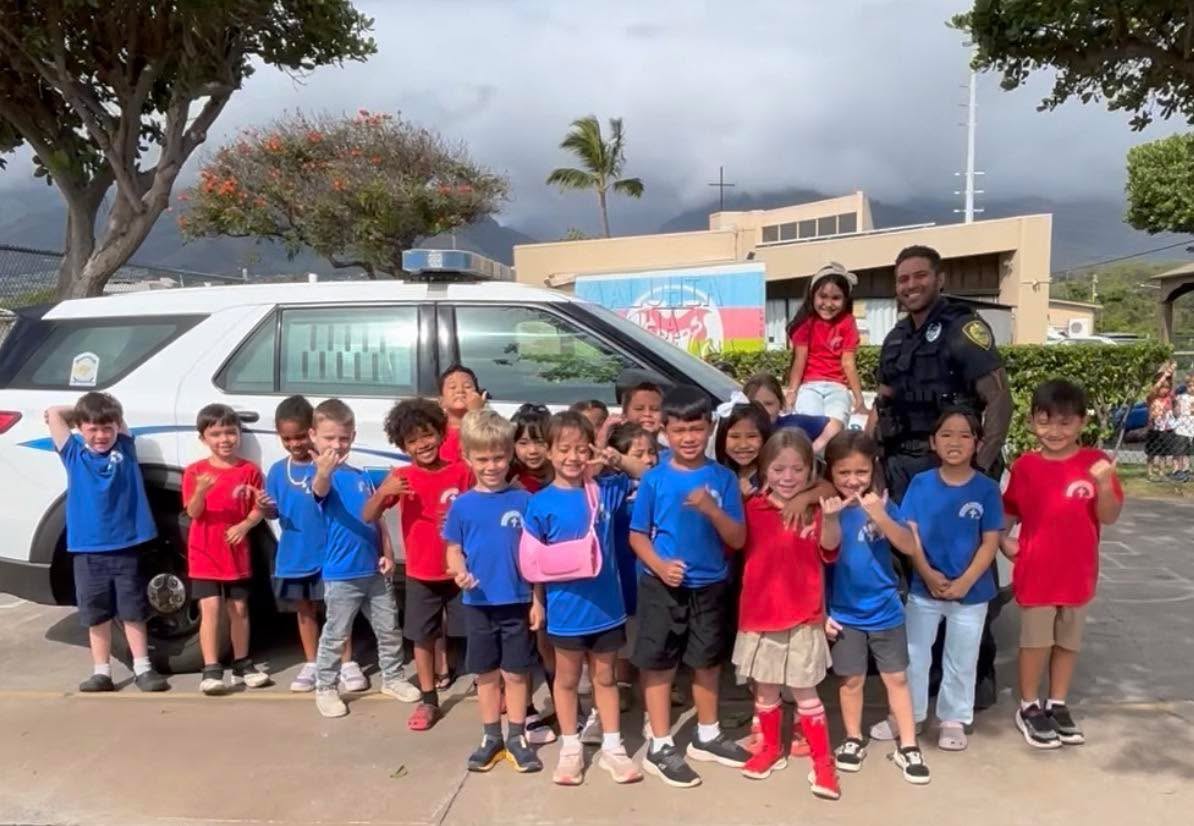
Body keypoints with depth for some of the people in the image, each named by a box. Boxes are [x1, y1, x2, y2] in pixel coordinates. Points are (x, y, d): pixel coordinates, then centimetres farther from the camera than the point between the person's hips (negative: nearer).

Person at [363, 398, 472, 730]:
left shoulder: (461, 471, -7)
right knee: (423, 638, 10)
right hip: (421, 574, 1)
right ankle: (429, 701, 25)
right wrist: (382, 492, -30)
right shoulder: (401, 478, -6)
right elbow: (368, 517, -11)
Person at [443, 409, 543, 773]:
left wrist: (538, 599, -2)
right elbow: (454, 550, 4)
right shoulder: (462, 505, -2)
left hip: (518, 603, -1)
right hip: (478, 604, 1)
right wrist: (460, 573, -18)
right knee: (486, 673, 14)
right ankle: (491, 737, 28)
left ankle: (517, 736, 25)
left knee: (516, 673, 10)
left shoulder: (523, 500, -5)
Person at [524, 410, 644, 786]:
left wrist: (620, 460, -11)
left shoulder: (604, 490, -3)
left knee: (605, 677, 17)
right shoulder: (541, 503, -11)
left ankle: (612, 747, 30)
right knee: (567, 679, 16)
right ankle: (570, 748, 32)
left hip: (606, 603, 2)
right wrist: (537, 602, -15)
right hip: (566, 608, -2)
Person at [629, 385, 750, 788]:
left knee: (707, 662, 17)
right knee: (659, 665, 7)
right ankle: (660, 747, 22)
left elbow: (738, 539, -7)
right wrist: (659, 565, -20)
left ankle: (707, 736, 37)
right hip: (662, 587, -2)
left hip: (710, 586, 2)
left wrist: (711, 509, -23)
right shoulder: (654, 479, -9)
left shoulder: (722, 478, -5)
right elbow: (637, 535, -3)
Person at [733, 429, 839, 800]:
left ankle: (823, 761, 19)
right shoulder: (752, 508, -1)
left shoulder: (814, 509, -7)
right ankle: (770, 748, 33)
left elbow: (830, 547, -25)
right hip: (759, 613, 2)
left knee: (804, 690, 5)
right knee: (765, 688, 15)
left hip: (802, 616, -2)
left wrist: (830, 516, -45)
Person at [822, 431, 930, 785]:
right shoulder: (825, 509, -11)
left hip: (885, 610, 1)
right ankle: (853, 741, 29)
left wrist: (881, 517, -34)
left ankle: (907, 747, 24)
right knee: (852, 680, 12)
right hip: (844, 613, 0)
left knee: (897, 678, 11)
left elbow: (910, 547, -18)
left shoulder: (881, 504, -9)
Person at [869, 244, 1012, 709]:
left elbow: (999, 399, -13)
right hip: (902, 466, 7)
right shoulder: (896, 339, 15)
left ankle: (978, 671, 13)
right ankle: (926, 661, 28)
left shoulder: (964, 329, -7)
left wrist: (982, 465, -19)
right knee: (913, 565, 12)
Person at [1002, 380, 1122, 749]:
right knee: (1035, 640, 9)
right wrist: (1002, 539, -8)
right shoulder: (1025, 466, -6)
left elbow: (1109, 517, -9)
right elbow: (1010, 510, 7)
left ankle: (1057, 704, 33)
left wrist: (1104, 484, -25)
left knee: (1069, 641, 16)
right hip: (1036, 572, -1)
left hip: (1078, 571, 1)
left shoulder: (1095, 463, -7)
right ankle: (1029, 707, 25)